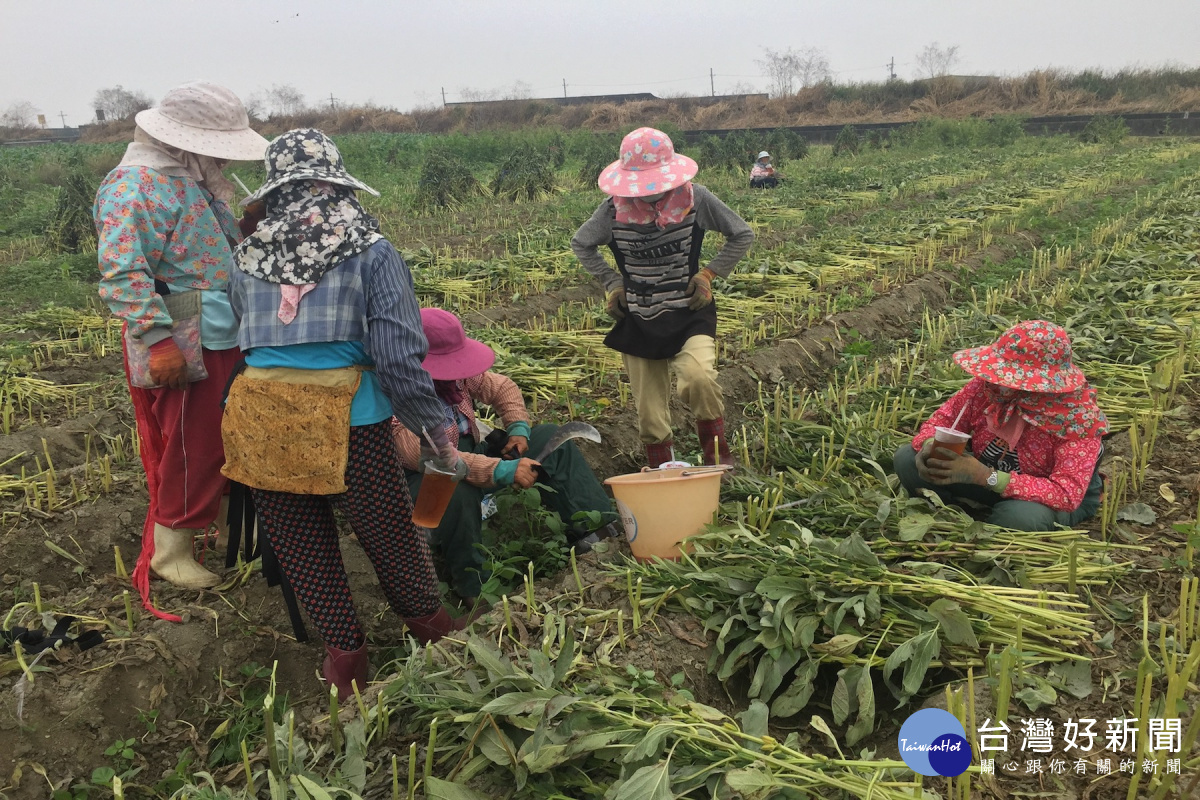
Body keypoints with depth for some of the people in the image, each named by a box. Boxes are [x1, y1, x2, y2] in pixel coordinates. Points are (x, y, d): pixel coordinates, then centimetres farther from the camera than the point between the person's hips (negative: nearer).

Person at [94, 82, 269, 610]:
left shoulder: (195, 179, 14)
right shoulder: (137, 187, -18)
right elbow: (123, 273, -25)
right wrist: (159, 341, -28)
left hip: (222, 339, 9)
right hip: (184, 347, -9)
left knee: (224, 443, 19)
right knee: (192, 451, 1)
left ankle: (216, 518, 36)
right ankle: (169, 553, 17)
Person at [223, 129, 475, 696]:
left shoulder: (249, 255, 7)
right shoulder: (369, 250, -5)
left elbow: (247, 335, 17)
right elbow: (399, 356, -11)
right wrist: (436, 433, -2)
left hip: (260, 413, 3)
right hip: (346, 418, -3)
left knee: (300, 544, 17)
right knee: (389, 530, 16)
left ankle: (345, 655, 31)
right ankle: (428, 627, 38)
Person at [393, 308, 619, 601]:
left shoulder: (452, 371, -6)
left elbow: (502, 387, 8)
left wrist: (518, 429, -9)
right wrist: (504, 471, -37)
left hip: (471, 453, 8)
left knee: (548, 437, -2)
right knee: (459, 492, -44)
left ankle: (591, 531, -10)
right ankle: (475, 588, -22)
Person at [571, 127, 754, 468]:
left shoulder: (695, 198, -8)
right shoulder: (615, 209, -6)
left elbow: (743, 235, 4)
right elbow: (581, 245, 13)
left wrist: (708, 274, -5)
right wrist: (613, 283, 3)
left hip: (689, 314, -2)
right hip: (639, 322, 2)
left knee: (698, 377, -31)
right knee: (650, 417, 5)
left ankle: (717, 452, -8)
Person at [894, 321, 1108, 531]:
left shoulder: (1078, 414, -30)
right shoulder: (988, 384, -18)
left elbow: (1067, 495, -35)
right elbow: (944, 418, -5)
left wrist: (987, 477, -44)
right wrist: (929, 446, -31)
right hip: (990, 473, 3)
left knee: (1019, 515, -39)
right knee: (907, 459, -14)